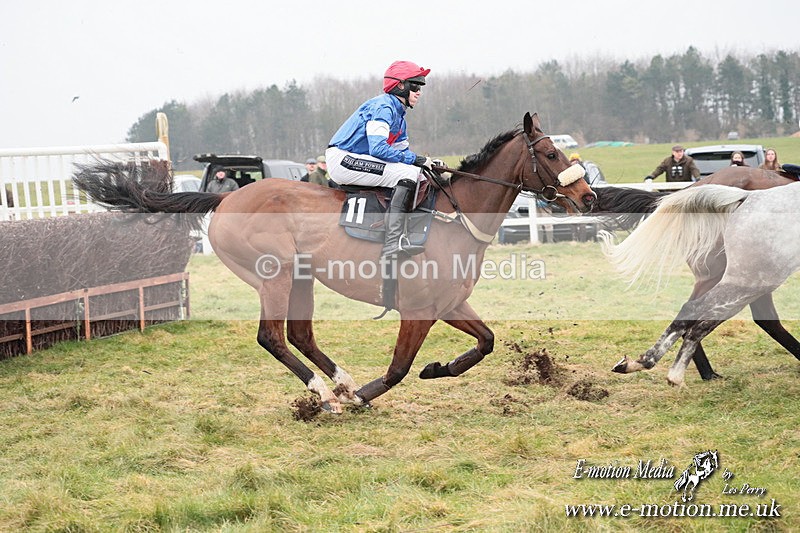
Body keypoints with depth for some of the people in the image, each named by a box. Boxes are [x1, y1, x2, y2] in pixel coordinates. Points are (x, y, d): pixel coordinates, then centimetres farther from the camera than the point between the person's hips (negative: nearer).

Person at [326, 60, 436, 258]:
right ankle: (393, 242, -34)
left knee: (419, 174, 10)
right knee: (409, 173, -23)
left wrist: (429, 163, 1)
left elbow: (403, 150, 19)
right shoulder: (383, 107, -14)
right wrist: (415, 159, -19)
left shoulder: (398, 114, 17)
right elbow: (378, 149, -25)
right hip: (342, 160, -11)